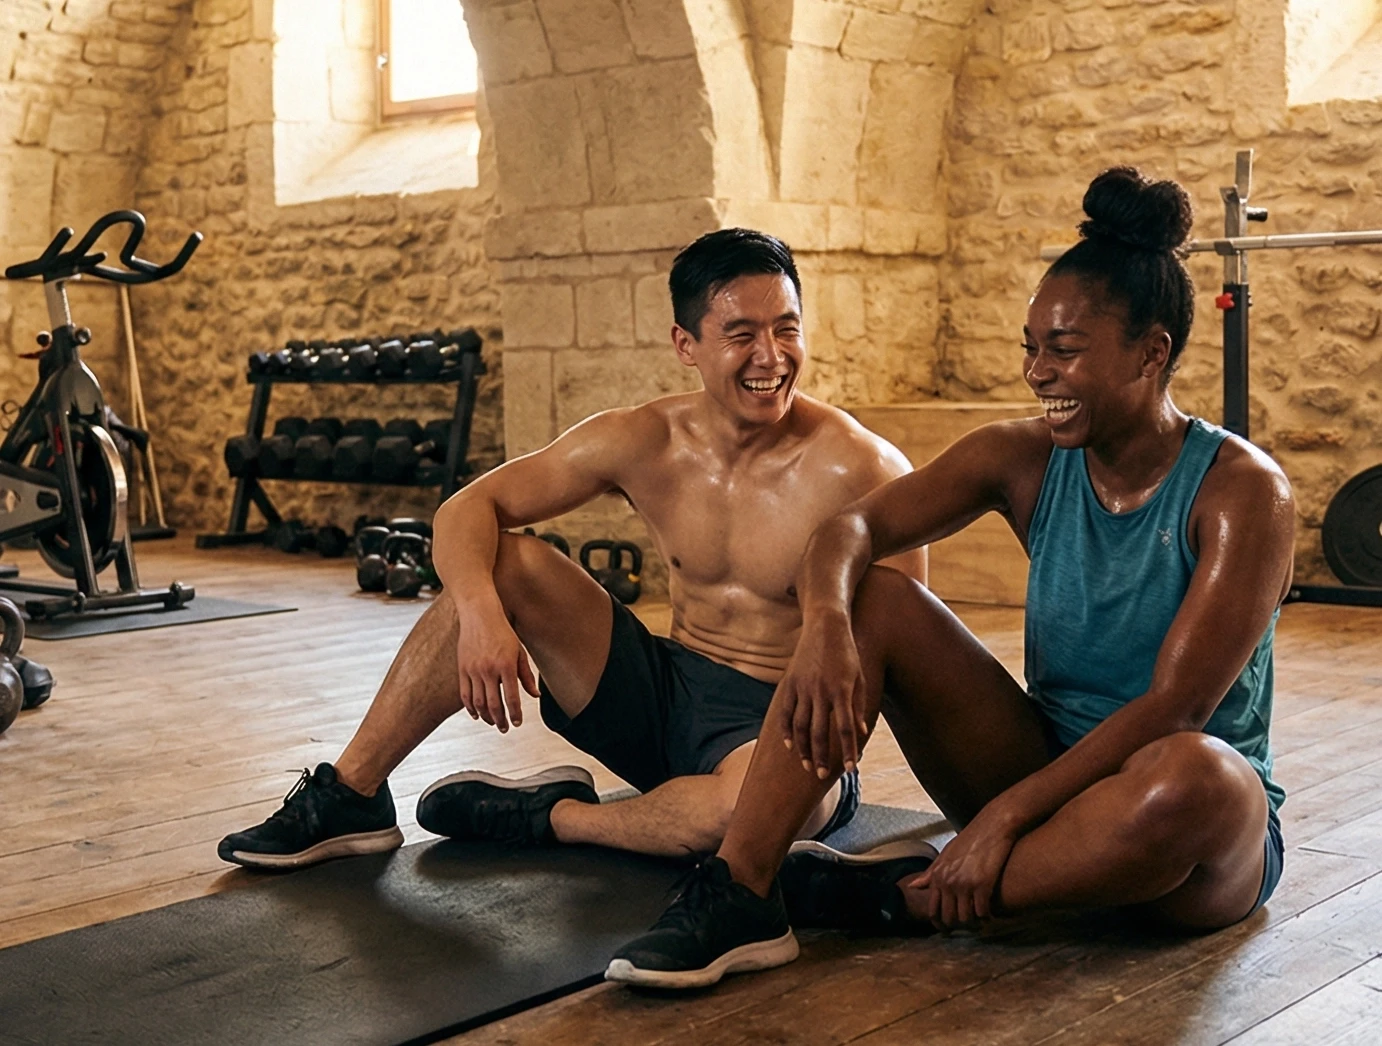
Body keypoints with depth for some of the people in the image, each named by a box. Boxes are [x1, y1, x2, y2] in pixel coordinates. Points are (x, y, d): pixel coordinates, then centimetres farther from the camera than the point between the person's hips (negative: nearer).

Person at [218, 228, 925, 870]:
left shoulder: (858, 471, -18)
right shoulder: (643, 442, -5)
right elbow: (468, 509, -5)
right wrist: (479, 610, -26)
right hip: (662, 695, 4)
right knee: (501, 563, -12)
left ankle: (551, 816, -11)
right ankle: (350, 796, -3)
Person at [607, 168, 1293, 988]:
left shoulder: (1241, 492, -15)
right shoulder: (1023, 460, -1)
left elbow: (1172, 709, -22)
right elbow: (853, 528, -9)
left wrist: (1003, 817, -27)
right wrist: (825, 626, -32)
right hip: (1048, 769, 4)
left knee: (1191, 772, -41)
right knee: (870, 598, -12)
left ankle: (898, 899, -24)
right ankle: (740, 897, -25)